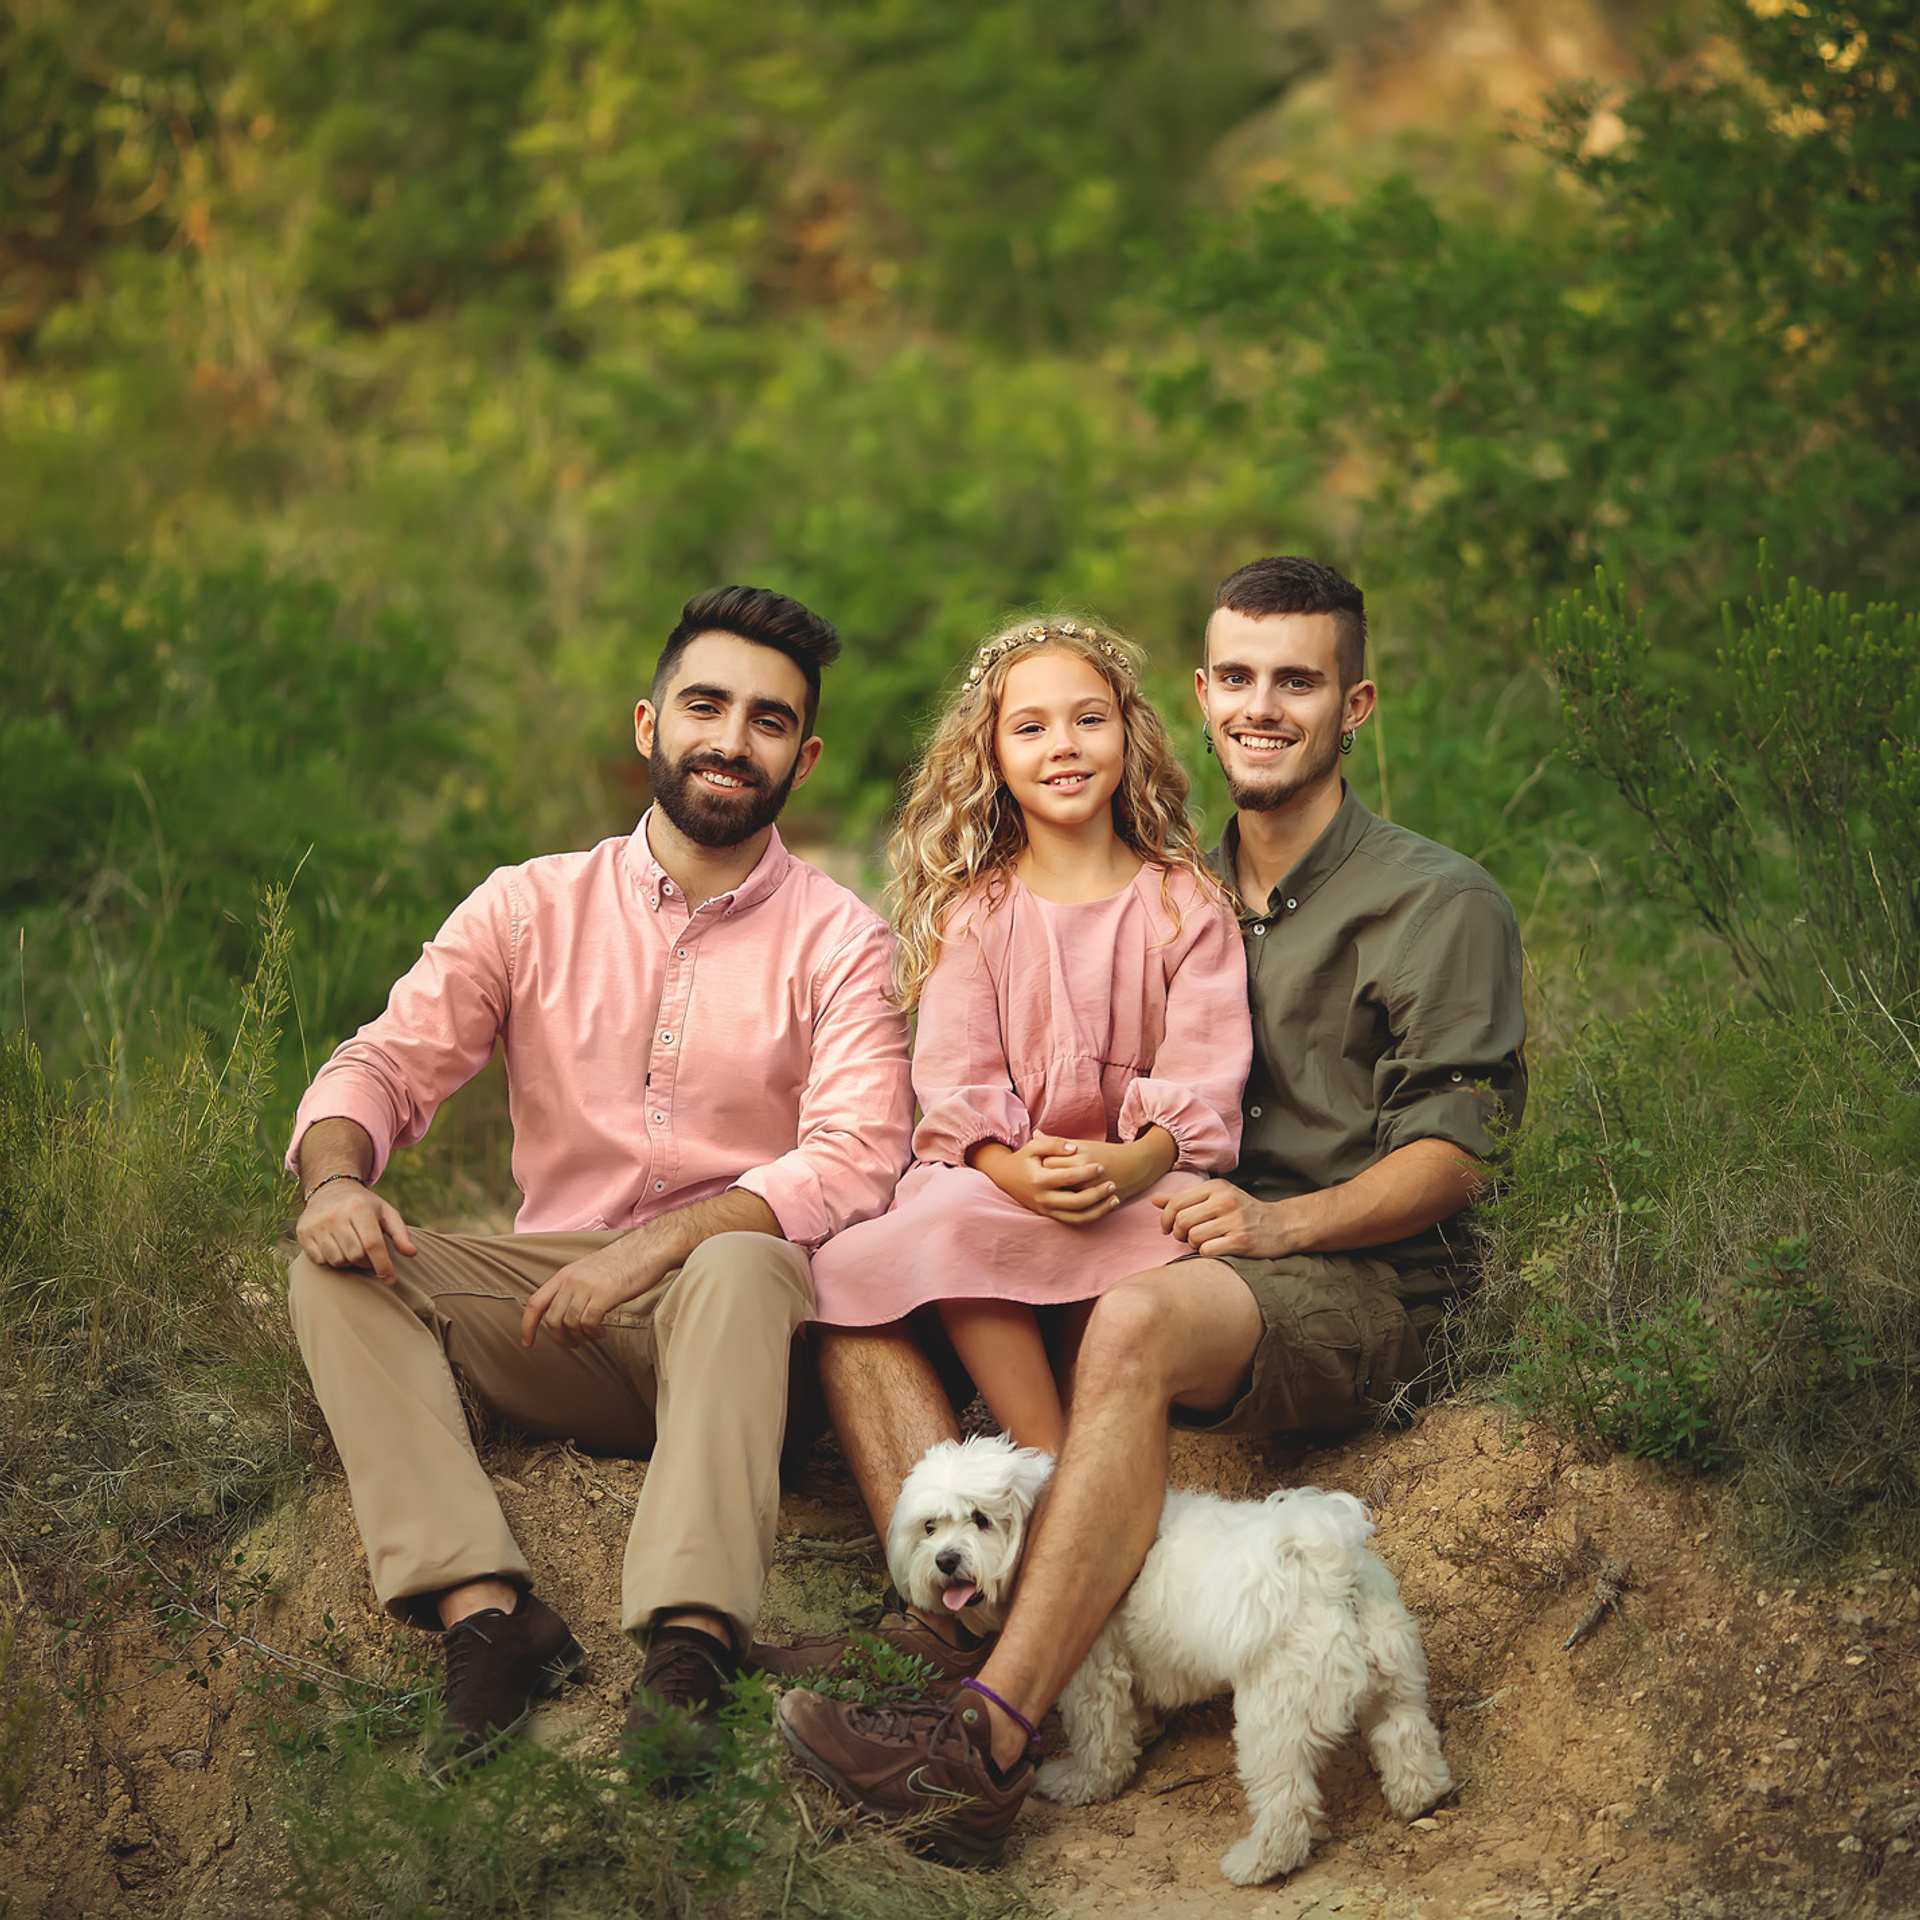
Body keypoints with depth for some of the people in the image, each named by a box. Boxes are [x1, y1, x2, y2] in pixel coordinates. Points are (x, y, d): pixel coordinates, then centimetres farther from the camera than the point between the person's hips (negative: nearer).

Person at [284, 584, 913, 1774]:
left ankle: (690, 1645, -48)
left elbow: (854, 1161, -11)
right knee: (337, 1267, -21)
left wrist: (658, 1246, -24)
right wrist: (337, 1174, -22)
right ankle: (484, 1613, -36)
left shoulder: (839, 939, 2)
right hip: (552, 1301, 3)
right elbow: (388, 1062, 2)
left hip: (737, 1301, -3)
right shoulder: (535, 906, 9)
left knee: (738, 1269, -36)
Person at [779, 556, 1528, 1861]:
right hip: (1150, 1249, 7)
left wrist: (1277, 1220, -23)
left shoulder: (1443, 905, 2)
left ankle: (988, 1740, -46)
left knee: (1138, 1324, -40)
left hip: (1355, 1282, -6)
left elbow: (1452, 1154, -6)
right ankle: (953, 1624, -32)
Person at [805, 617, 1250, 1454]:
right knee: (947, 1220, -34)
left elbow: (1204, 1077, -3)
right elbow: (957, 1079, -2)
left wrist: (1133, 1165, -25)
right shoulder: (973, 912, 9)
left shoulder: (1186, 905, 8)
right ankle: (1049, 1461, -29)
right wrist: (1014, 1168, -25)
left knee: (1167, 1235, -35)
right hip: (998, 1177, 0)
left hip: (1141, 1185, 0)